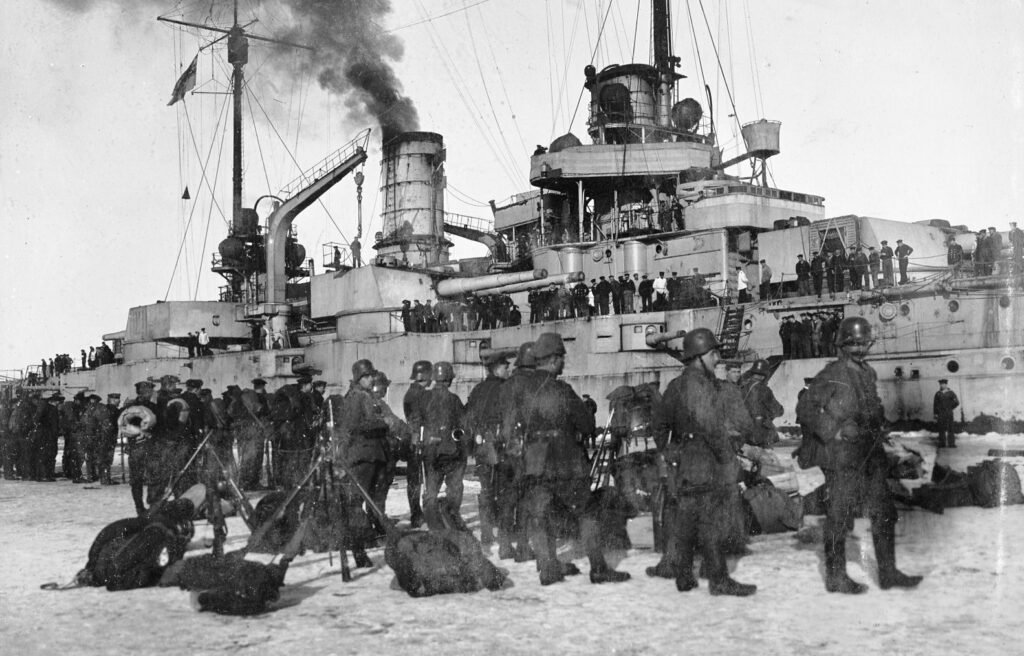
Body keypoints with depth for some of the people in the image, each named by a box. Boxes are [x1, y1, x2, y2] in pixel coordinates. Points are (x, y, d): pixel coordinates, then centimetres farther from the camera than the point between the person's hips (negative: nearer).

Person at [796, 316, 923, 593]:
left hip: (870, 455, 8)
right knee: (839, 517, 0)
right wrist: (836, 430, -19)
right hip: (842, 458, -8)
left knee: (884, 513, 10)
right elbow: (805, 409, -14)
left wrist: (879, 426, 11)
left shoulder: (869, 373, 13)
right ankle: (835, 577, 11)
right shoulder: (832, 375, -11)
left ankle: (888, 573, 20)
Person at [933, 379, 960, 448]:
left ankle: (951, 444, -1)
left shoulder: (951, 393, 3)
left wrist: (950, 408, 4)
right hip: (940, 414, 1)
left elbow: (957, 403, 4)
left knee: (950, 429, -3)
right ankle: (942, 444, 2)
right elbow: (935, 404, 6)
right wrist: (935, 414, 0)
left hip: (949, 413, -1)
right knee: (941, 429, 0)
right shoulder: (938, 394, 8)